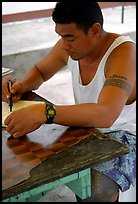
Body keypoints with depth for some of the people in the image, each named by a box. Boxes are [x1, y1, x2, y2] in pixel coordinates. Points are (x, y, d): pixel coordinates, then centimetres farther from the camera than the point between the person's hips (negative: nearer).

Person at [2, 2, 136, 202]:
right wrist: (21, 85, -9)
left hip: (125, 137, -6)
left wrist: (43, 112, -49)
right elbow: (39, 70, 14)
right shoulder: (69, 46, -6)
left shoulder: (124, 51, -25)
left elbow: (105, 115, -40)